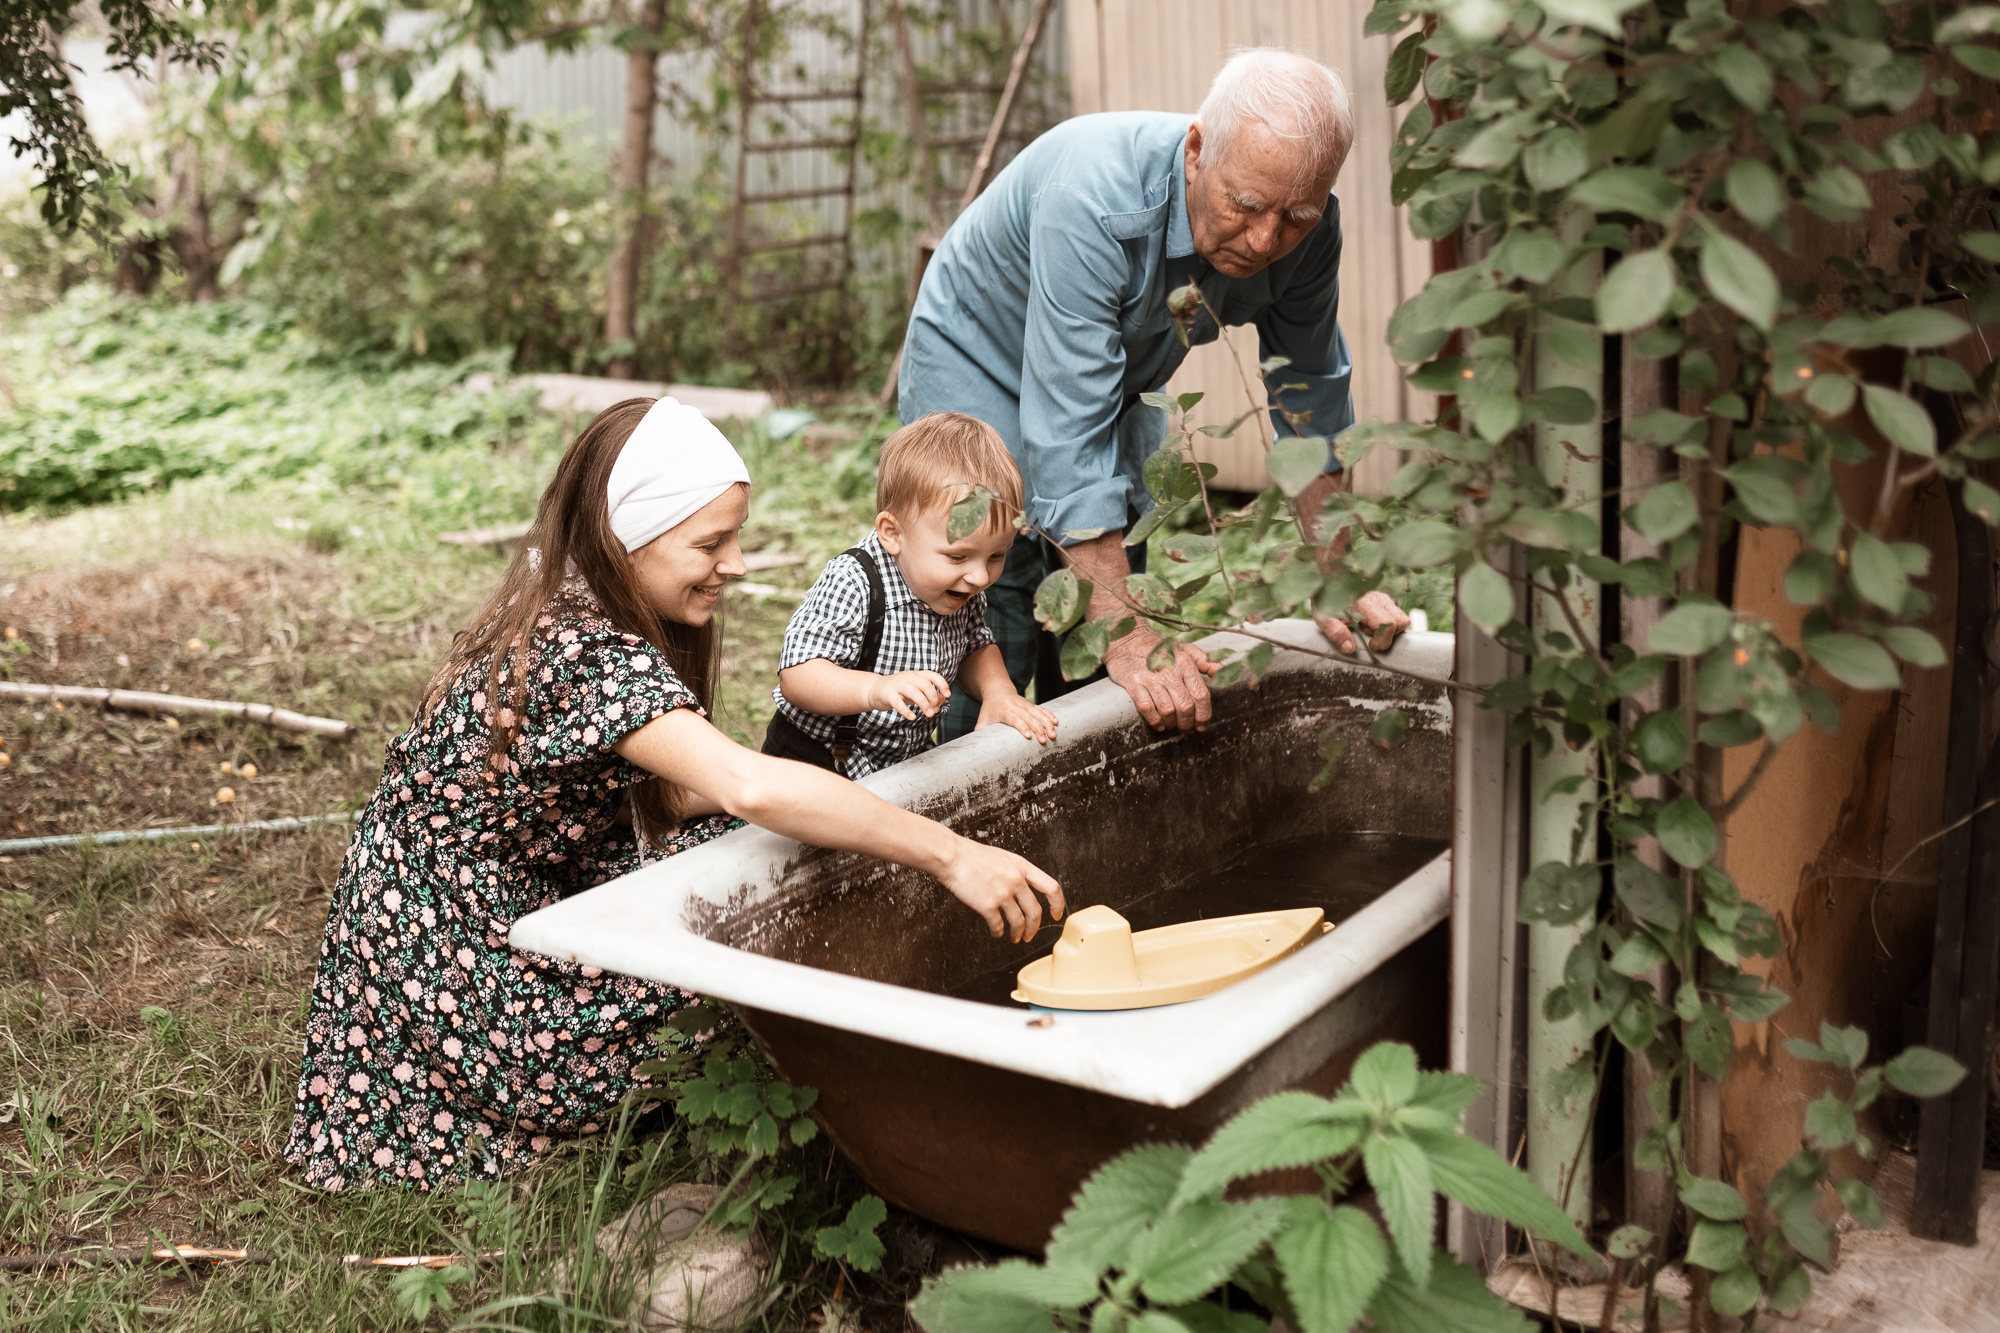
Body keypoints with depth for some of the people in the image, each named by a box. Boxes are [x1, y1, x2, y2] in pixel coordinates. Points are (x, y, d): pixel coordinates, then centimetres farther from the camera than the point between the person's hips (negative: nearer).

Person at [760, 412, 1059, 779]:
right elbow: (797, 677, -31)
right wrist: (877, 689, -48)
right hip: (814, 765, -6)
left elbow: (975, 647, 16)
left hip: (908, 760, 6)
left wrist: (999, 692, -5)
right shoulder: (851, 585, -26)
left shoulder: (962, 587, -3)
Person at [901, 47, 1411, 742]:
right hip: (979, 377, -6)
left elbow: (1311, 397, -6)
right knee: (991, 655, -14)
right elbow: (1069, 435, -42)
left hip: (1117, 385, 6)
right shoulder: (1093, 201, -40)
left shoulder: (1303, 228, -21)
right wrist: (1125, 638, -44)